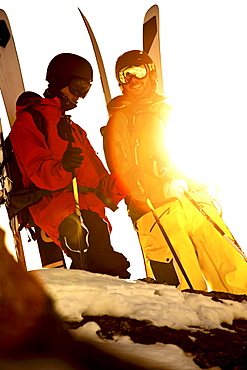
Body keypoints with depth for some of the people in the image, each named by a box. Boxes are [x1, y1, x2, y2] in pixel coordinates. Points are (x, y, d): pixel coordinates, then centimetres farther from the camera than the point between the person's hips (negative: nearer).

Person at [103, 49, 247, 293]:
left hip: (195, 200, 5)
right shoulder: (119, 122, 9)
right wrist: (163, 188, -13)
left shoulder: (167, 112, 24)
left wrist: (201, 186, 9)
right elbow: (123, 173, -1)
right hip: (159, 211, -5)